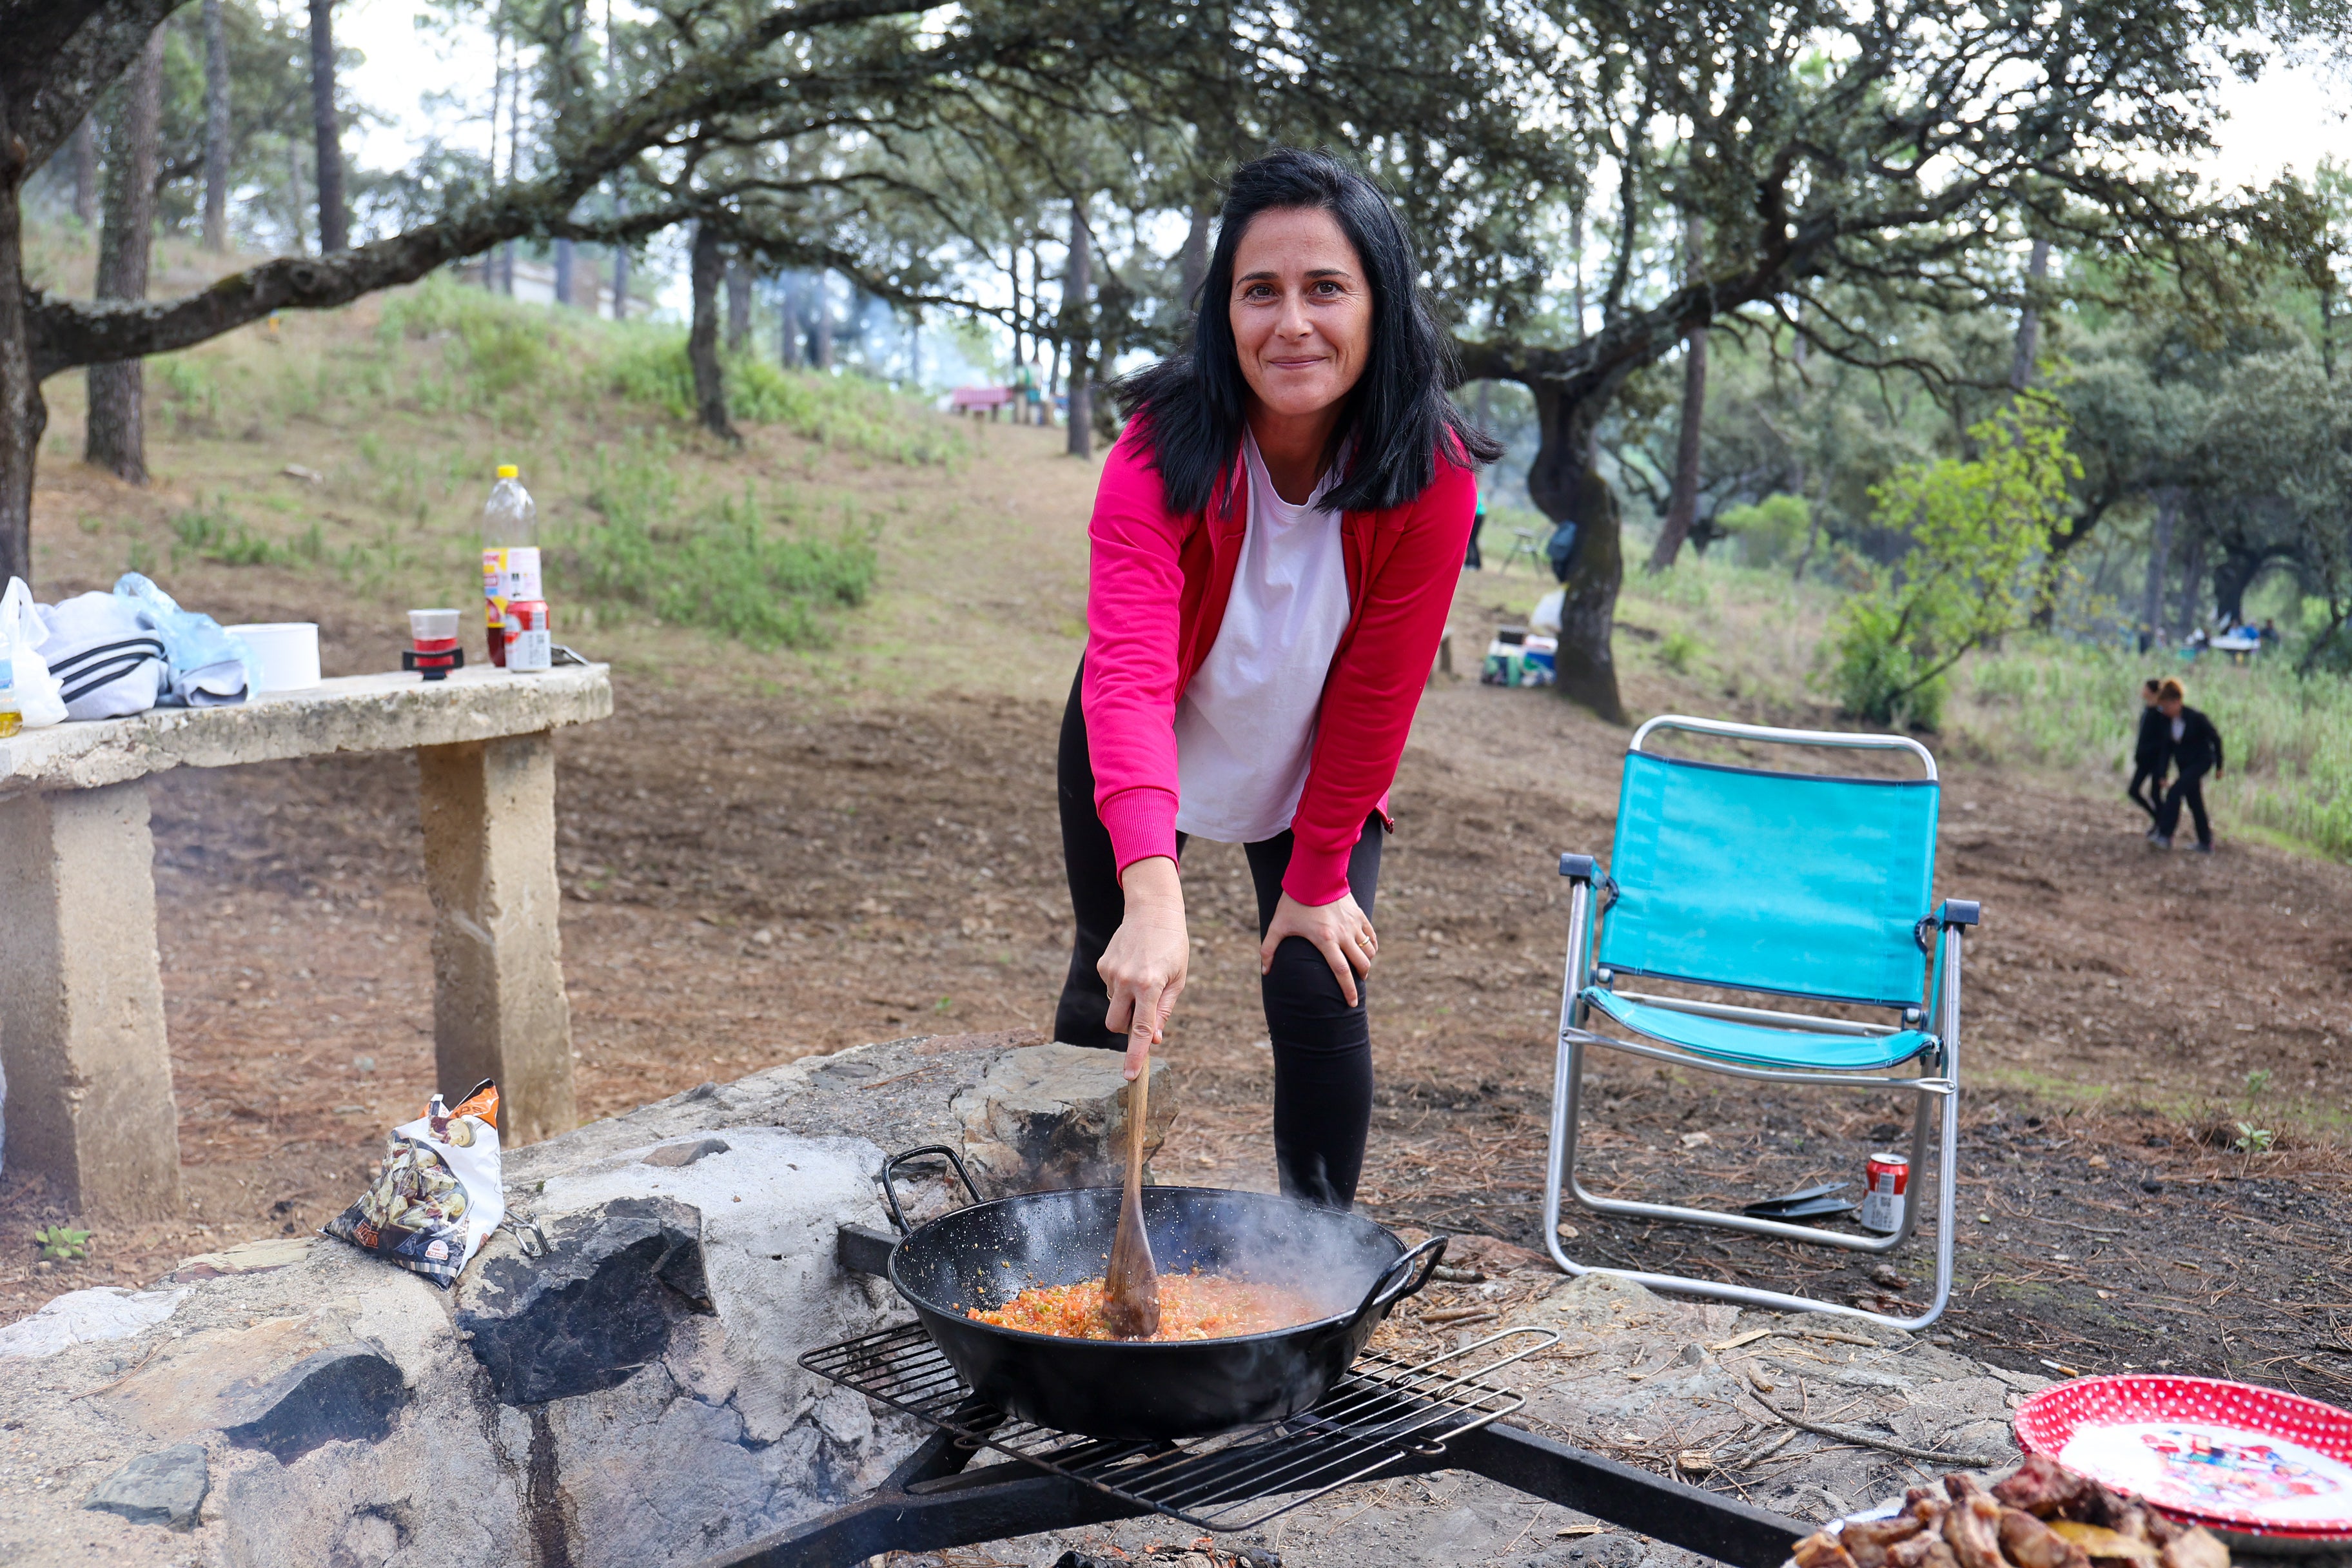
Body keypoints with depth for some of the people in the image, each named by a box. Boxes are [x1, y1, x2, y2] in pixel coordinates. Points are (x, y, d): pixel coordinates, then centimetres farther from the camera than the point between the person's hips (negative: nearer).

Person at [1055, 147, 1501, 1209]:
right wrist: (1152, 894, -59)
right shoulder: (1164, 451, -33)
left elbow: (1377, 693, -20)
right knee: (1111, 992, 10)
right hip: (1141, 766, 0)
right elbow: (1128, 673, -46)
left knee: (1319, 993, -9)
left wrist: (1320, 875, -13)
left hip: (1316, 770, 0)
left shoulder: (1433, 475, -29)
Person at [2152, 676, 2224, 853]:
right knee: (2194, 802, 10)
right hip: (2183, 764, 7)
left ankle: (2165, 835, -22)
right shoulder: (2167, 720, -4)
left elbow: (2216, 738, -11)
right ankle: (2206, 843, 20)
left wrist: (2219, 767, -5)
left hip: (2202, 761, -7)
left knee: (2175, 793, -21)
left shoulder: (2196, 718, -21)